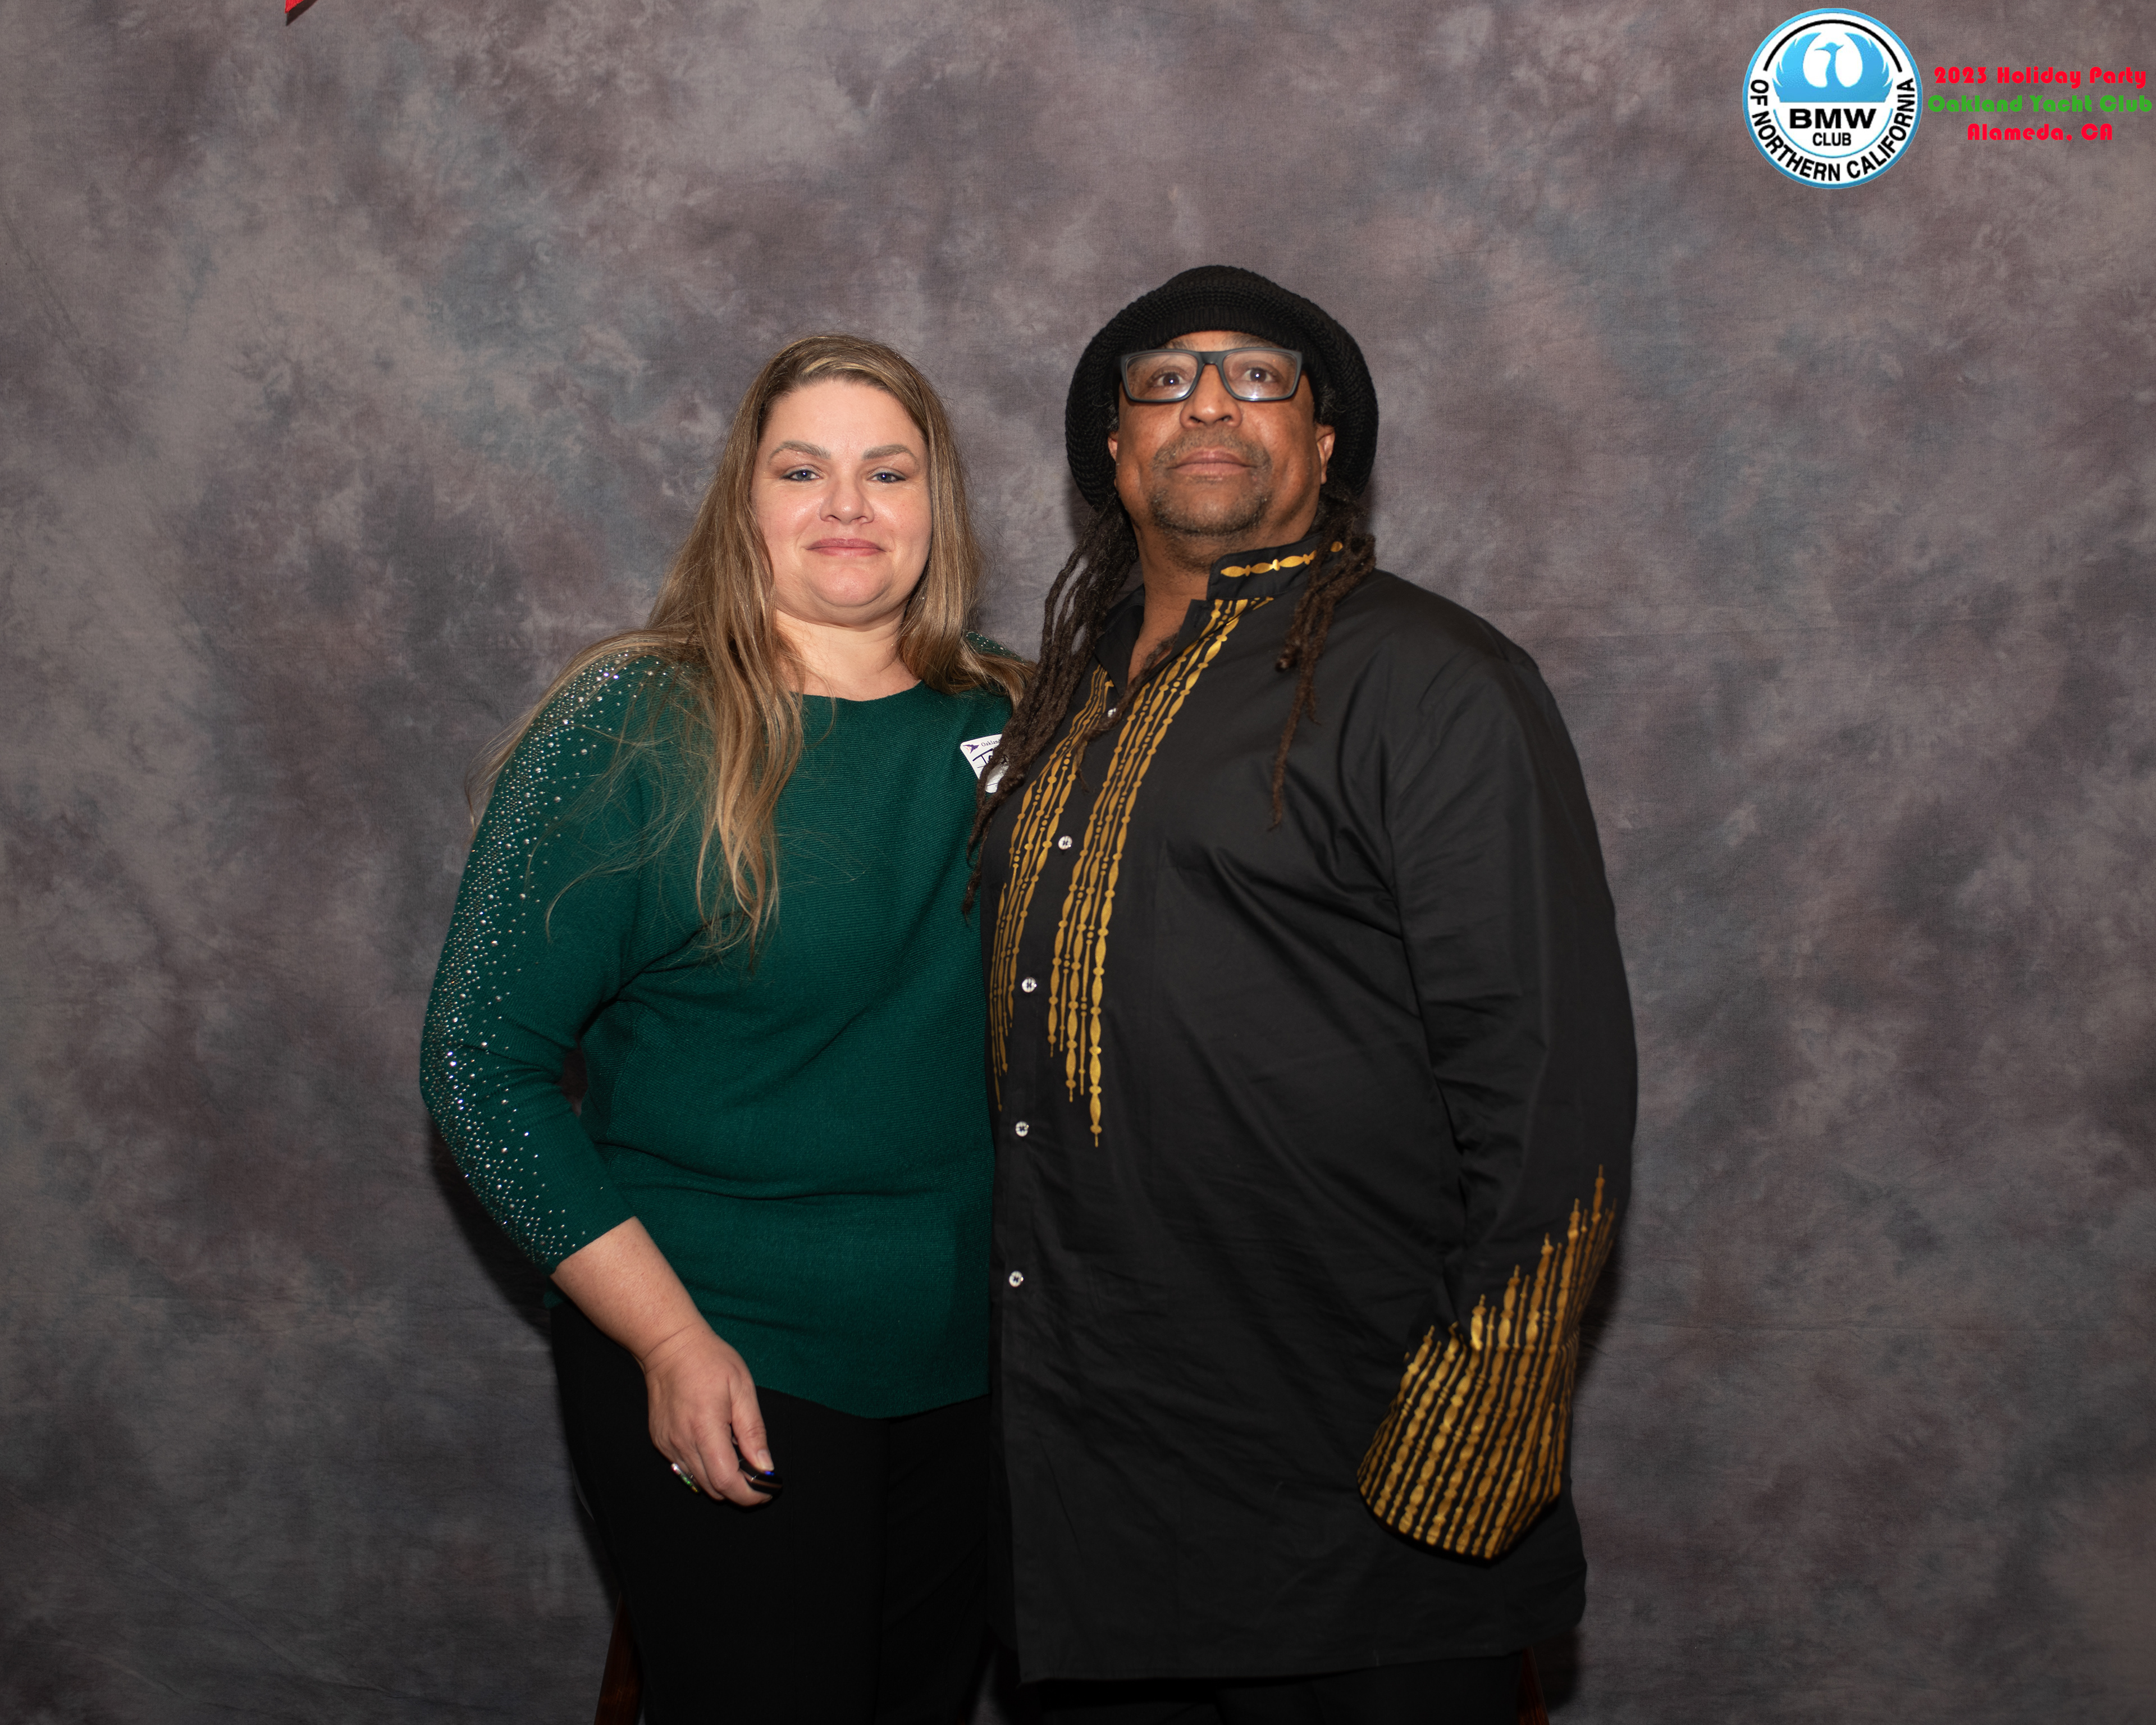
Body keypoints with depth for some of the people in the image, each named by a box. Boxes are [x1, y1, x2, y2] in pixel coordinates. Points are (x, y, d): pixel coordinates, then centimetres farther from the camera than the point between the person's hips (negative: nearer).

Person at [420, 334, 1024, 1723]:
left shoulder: (1002, 723, 3)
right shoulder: (636, 726, -11)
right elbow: (483, 1061, -11)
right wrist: (672, 1343, -16)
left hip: (975, 1358, 5)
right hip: (726, 1376, -5)